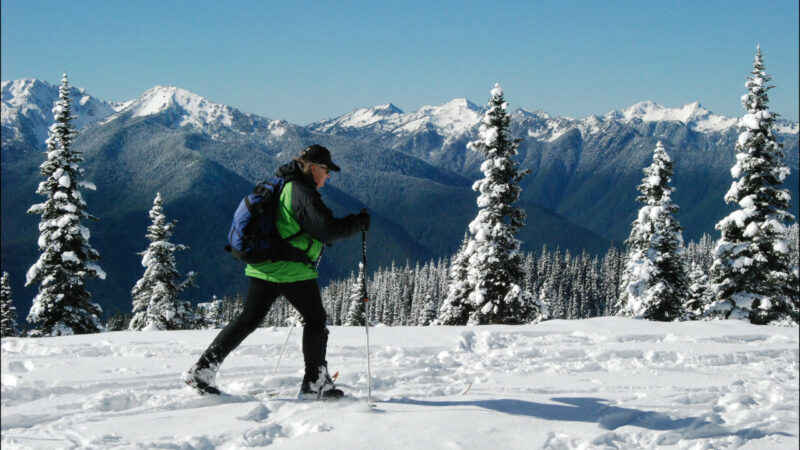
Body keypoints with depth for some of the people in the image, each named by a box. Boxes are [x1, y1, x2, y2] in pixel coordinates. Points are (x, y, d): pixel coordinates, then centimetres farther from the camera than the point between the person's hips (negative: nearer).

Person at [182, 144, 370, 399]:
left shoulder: (284, 187, 16)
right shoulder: (304, 194, -13)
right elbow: (328, 231, -18)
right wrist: (359, 222, -5)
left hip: (263, 268, 9)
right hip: (292, 271, -8)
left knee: (247, 321, 10)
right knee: (315, 321, 6)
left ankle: (202, 369, 5)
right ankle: (315, 383, 7)